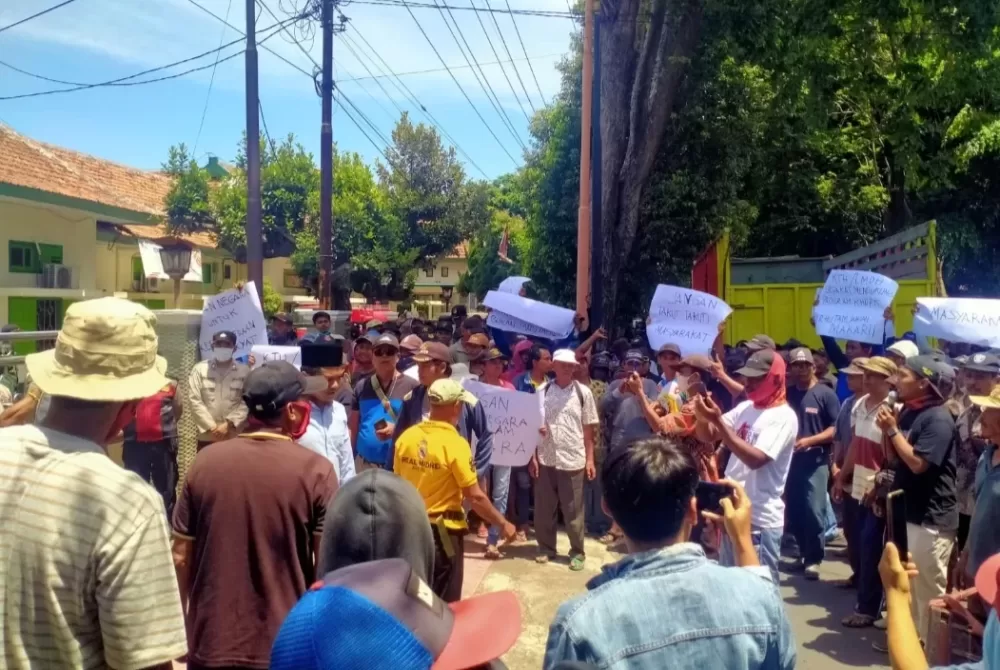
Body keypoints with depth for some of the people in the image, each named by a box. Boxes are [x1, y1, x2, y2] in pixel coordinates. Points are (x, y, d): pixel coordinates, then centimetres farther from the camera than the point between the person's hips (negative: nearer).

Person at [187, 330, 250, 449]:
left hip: (235, 437, 0)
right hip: (207, 437, 1)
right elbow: (194, 400, -3)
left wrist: (229, 424, -13)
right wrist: (212, 427, -9)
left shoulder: (244, 371, 1)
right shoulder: (200, 369, 3)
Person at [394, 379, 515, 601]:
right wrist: (503, 523, -6)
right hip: (443, 531, -5)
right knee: (444, 603, 11)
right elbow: (475, 497, -18)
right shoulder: (455, 444, -20)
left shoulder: (406, 437, -4)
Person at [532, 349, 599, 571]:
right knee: (544, 508, 11)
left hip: (573, 461, -1)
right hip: (545, 460, 1)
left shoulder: (583, 392, 0)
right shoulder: (542, 391, 0)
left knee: (573, 510, 8)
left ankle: (577, 552, 21)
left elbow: (589, 430, 3)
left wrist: (590, 460, 0)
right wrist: (533, 456, 0)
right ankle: (546, 547, 27)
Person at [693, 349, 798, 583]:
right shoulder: (745, 408, 8)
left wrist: (719, 421, -27)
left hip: (761, 518, -8)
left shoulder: (783, 417, -14)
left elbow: (755, 459, -25)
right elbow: (707, 437, 9)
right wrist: (702, 417, -13)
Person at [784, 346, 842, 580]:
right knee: (794, 511, 10)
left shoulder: (826, 394, -4)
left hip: (816, 460, -4)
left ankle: (814, 559, 7)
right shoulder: (786, 394, 9)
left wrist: (809, 440, -19)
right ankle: (804, 554, 26)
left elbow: (835, 429, -8)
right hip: (789, 459, 5)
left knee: (814, 511, -7)